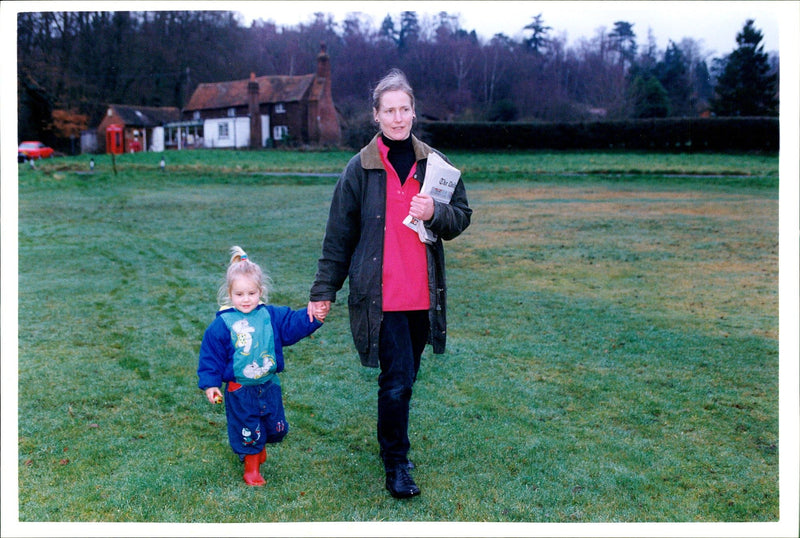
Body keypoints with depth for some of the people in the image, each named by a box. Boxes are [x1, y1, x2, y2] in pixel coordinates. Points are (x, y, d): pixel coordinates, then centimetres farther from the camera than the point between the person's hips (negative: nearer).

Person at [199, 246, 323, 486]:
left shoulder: (271, 316, -3)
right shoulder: (222, 324, -11)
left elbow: (294, 323, -1)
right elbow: (210, 354, -7)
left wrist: (313, 316, -18)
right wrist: (210, 383, -9)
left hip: (269, 386, 4)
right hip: (239, 391, -4)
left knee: (277, 428, 17)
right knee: (248, 432, 8)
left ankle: (260, 446, 48)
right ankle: (251, 467, 31)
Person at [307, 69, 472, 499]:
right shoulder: (360, 169, -1)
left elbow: (462, 217, 11)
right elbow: (339, 235, 3)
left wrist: (435, 213, -12)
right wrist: (324, 290, 3)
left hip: (423, 293, 4)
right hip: (380, 295, -3)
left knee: (404, 377, 14)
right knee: (397, 379, -9)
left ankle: (392, 444, 36)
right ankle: (396, 466, 8)